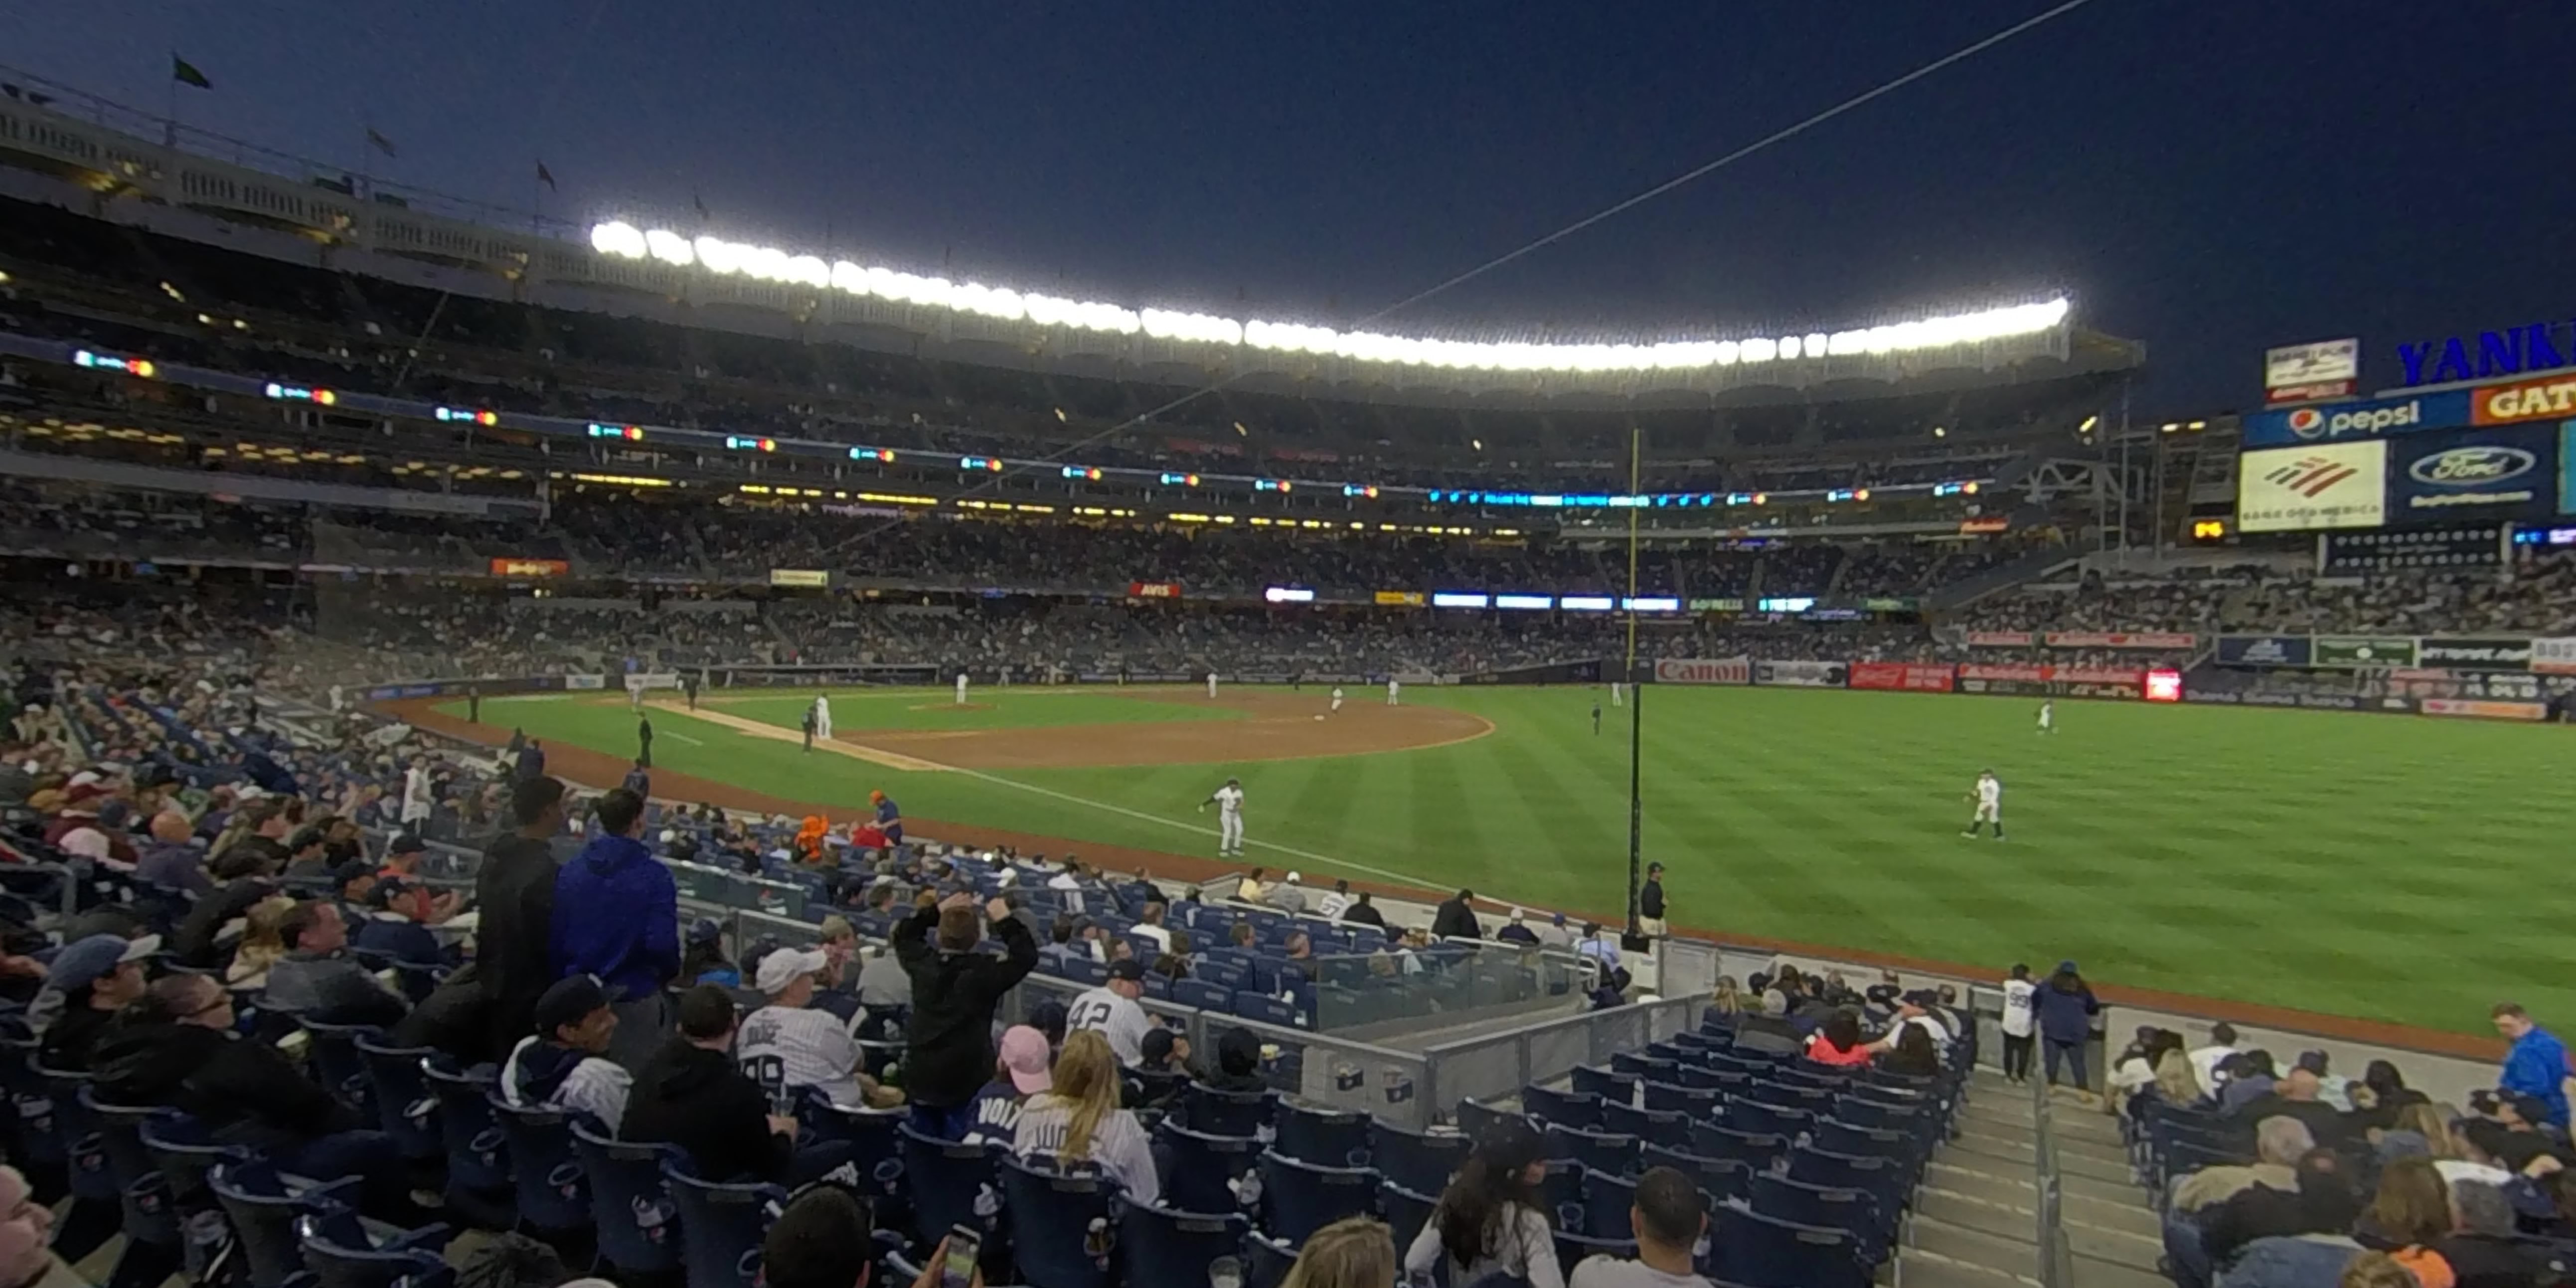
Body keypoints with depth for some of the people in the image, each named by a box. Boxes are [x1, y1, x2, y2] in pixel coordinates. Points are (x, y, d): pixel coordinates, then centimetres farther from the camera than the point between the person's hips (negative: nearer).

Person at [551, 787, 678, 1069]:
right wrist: (671, 973, 0)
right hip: (634, 997, -4)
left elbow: (553, 938, -1)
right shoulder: (653, 876, -16)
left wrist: (562, 982, 12)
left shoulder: (570, 872, -3)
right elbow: (661, 943, -21)